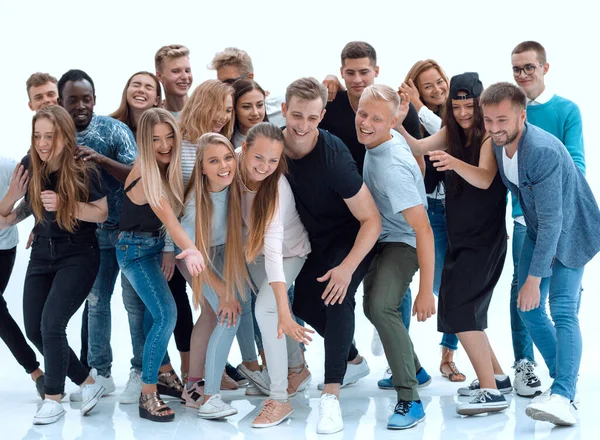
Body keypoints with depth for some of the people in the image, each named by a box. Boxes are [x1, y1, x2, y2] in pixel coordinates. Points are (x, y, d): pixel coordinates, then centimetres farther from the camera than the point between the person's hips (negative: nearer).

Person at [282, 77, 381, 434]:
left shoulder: (333, 156, -32)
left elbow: (372, 220, -27)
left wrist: (347, 267, -35)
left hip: (352, 239, -7)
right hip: (317, 240, 7)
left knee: (337, 296, -28)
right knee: (303, 303, 10)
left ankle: (331, 395, -24)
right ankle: (353, 360, 35)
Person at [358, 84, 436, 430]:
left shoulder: (393, 168, -33)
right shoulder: (392, 138, -9)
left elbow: (423, 229, -34)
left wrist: (426, 291, -34)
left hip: (403, 241, -10)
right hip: (381, 237, 10)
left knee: (381, 306, -31)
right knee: (374, 307, 24)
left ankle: (410, 399, -24)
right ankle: (412, 369, 45)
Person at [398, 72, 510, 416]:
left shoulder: (489, 134, -12)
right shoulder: (453, 132, 8)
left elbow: (485, 179, -28)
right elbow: (419, 147, -7)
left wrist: (453, 162, -46)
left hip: (485, 238, -8)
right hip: (459, 237, 8)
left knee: (459, 309, -17)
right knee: (463, 310, 13)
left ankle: (491, 391, -16)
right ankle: (497, 376, 27)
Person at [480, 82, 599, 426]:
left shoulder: (544, 151, -33)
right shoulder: (498, 143, -9)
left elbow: (552, 221, -33)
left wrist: (534, 279, -31)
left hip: (570, 231, -8)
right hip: (537, 230, 8)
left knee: (563, 310, -19)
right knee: (529, 308, 6)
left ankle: (562, 395, -25)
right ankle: (566, 380, 20)